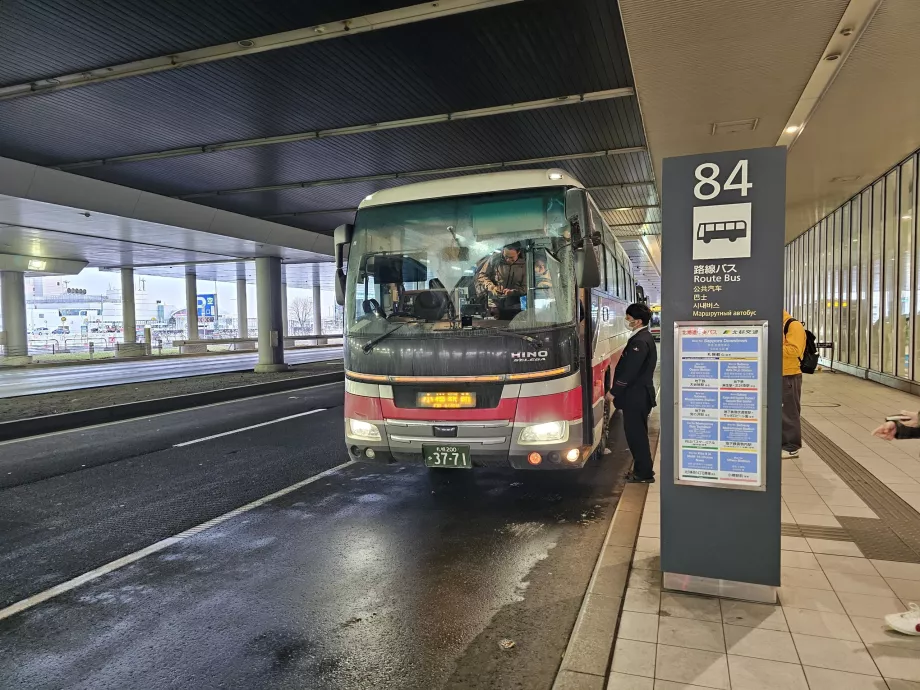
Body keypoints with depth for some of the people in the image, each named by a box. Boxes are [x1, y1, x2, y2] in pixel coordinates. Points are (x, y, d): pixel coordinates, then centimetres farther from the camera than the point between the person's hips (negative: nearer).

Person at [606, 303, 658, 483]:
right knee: (637, 433, 16)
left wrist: (613, 392, -16)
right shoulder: (643, 338, 13)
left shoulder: (640, 342, -20)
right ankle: (643, 469, 25)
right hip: (639, 394, 10)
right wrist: (617, 391, 20)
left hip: (636, 396, -10)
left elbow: (630, 371, -23)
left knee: (635, 434, -2)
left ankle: (644, 473, 7)